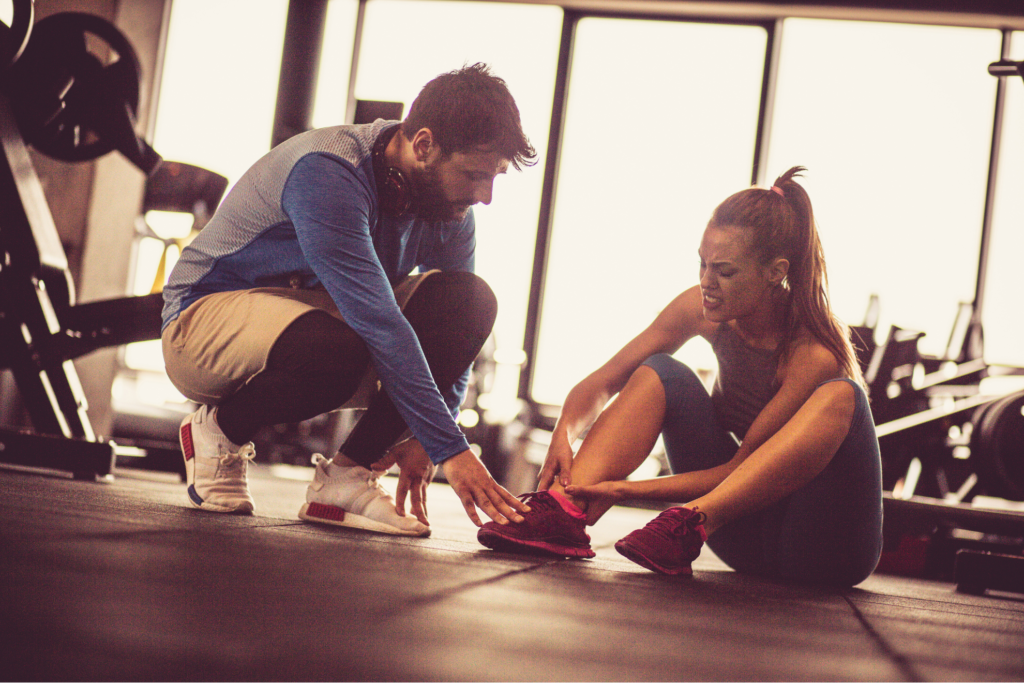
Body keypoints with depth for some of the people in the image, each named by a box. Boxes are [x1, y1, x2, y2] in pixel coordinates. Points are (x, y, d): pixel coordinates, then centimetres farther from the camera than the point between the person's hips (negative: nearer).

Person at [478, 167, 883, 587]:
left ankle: (690, 524, -41)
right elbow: (602, 383, -2)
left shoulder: (815, 356, -23)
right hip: (746, 531, 5)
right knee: (660, 374, -9)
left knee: (839, 397, -33)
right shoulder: (703, 309, -7)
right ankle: (564, 509, -29)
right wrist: (564, 433, -23)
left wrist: (625, 489, -27)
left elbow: (739, 468, -21)